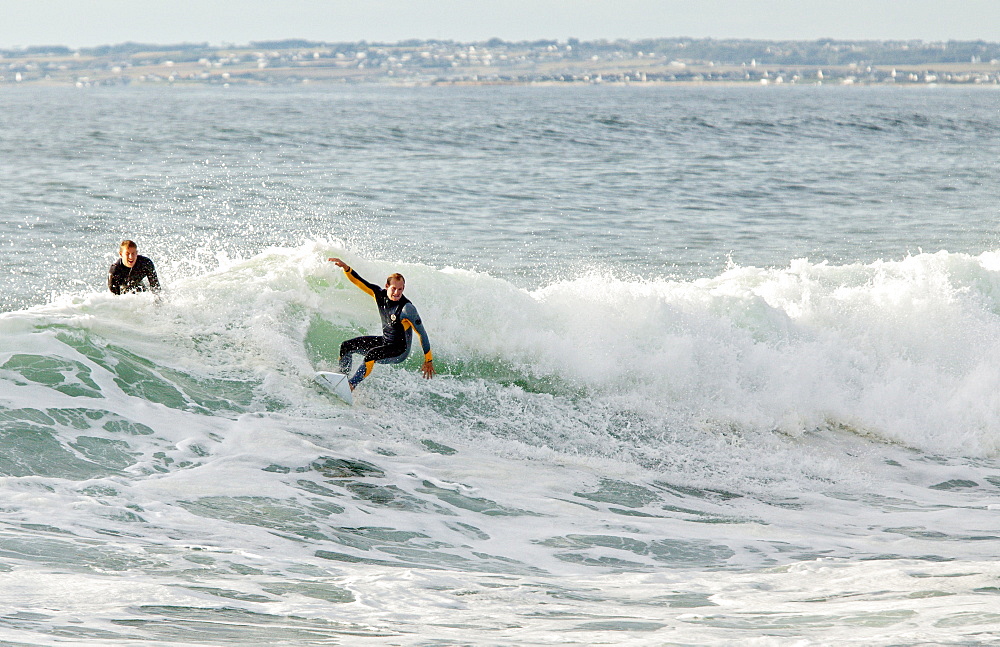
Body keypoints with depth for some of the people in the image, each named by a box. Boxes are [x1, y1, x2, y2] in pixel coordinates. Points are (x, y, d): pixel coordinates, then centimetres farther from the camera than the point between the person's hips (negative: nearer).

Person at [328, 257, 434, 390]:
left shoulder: (407, 308, -26)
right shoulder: (380, 294, -8)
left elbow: (421, 333, -20)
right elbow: (359, 282, -4)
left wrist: (429, 361, -17)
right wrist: (346, 268, -23)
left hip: (400, 350, -8)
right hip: (385, 341, 8)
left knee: (371, 354, -35)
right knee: (346, 346, 7)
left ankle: (351, 385, -36)